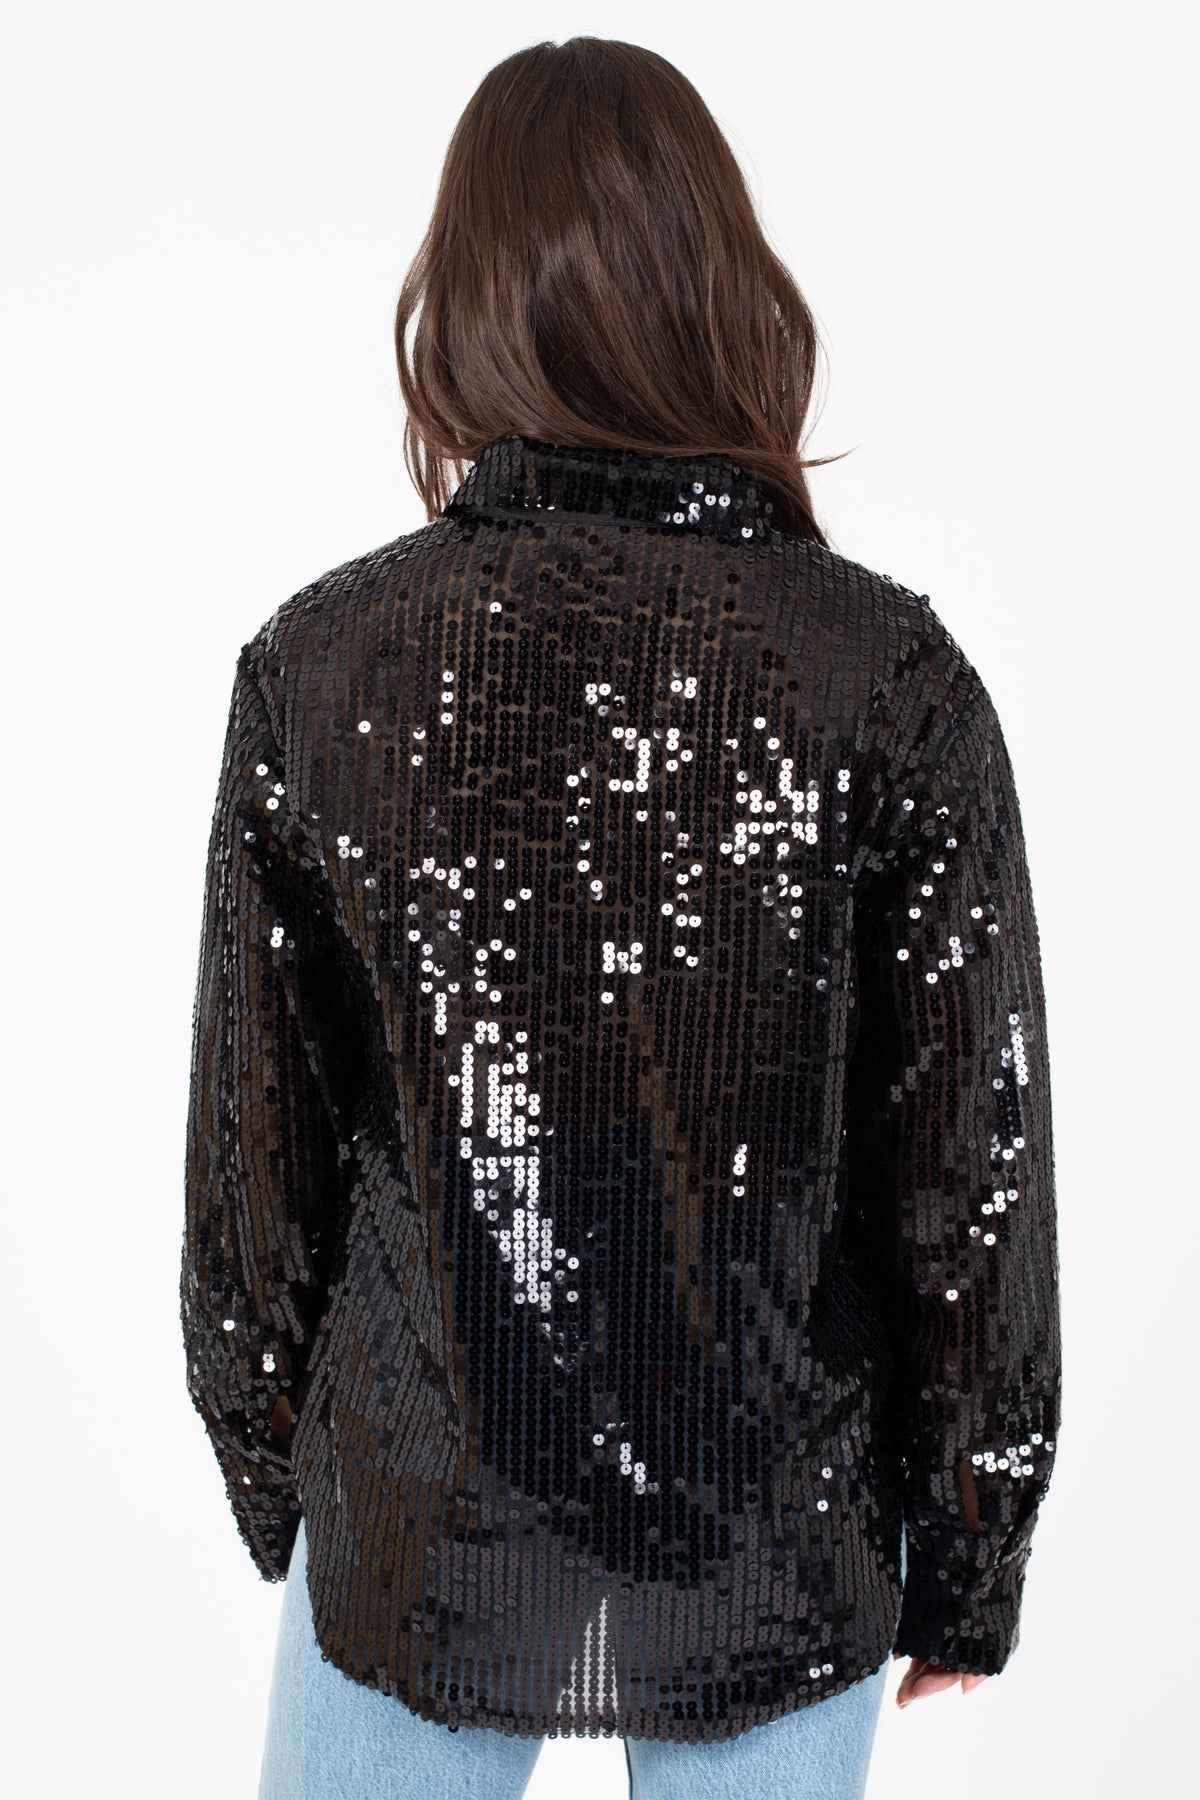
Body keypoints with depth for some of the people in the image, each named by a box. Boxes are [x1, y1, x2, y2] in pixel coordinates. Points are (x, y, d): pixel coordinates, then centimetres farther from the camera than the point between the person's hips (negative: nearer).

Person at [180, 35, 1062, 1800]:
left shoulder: (319, 664, -13)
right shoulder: (889, 673, -15)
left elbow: (257, 1142, -5)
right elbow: (976, 1153, -10)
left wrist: (266, 1469, 12)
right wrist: (975, 1556, 5)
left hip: (417, 1533, 1)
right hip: (783, 1555, 0)